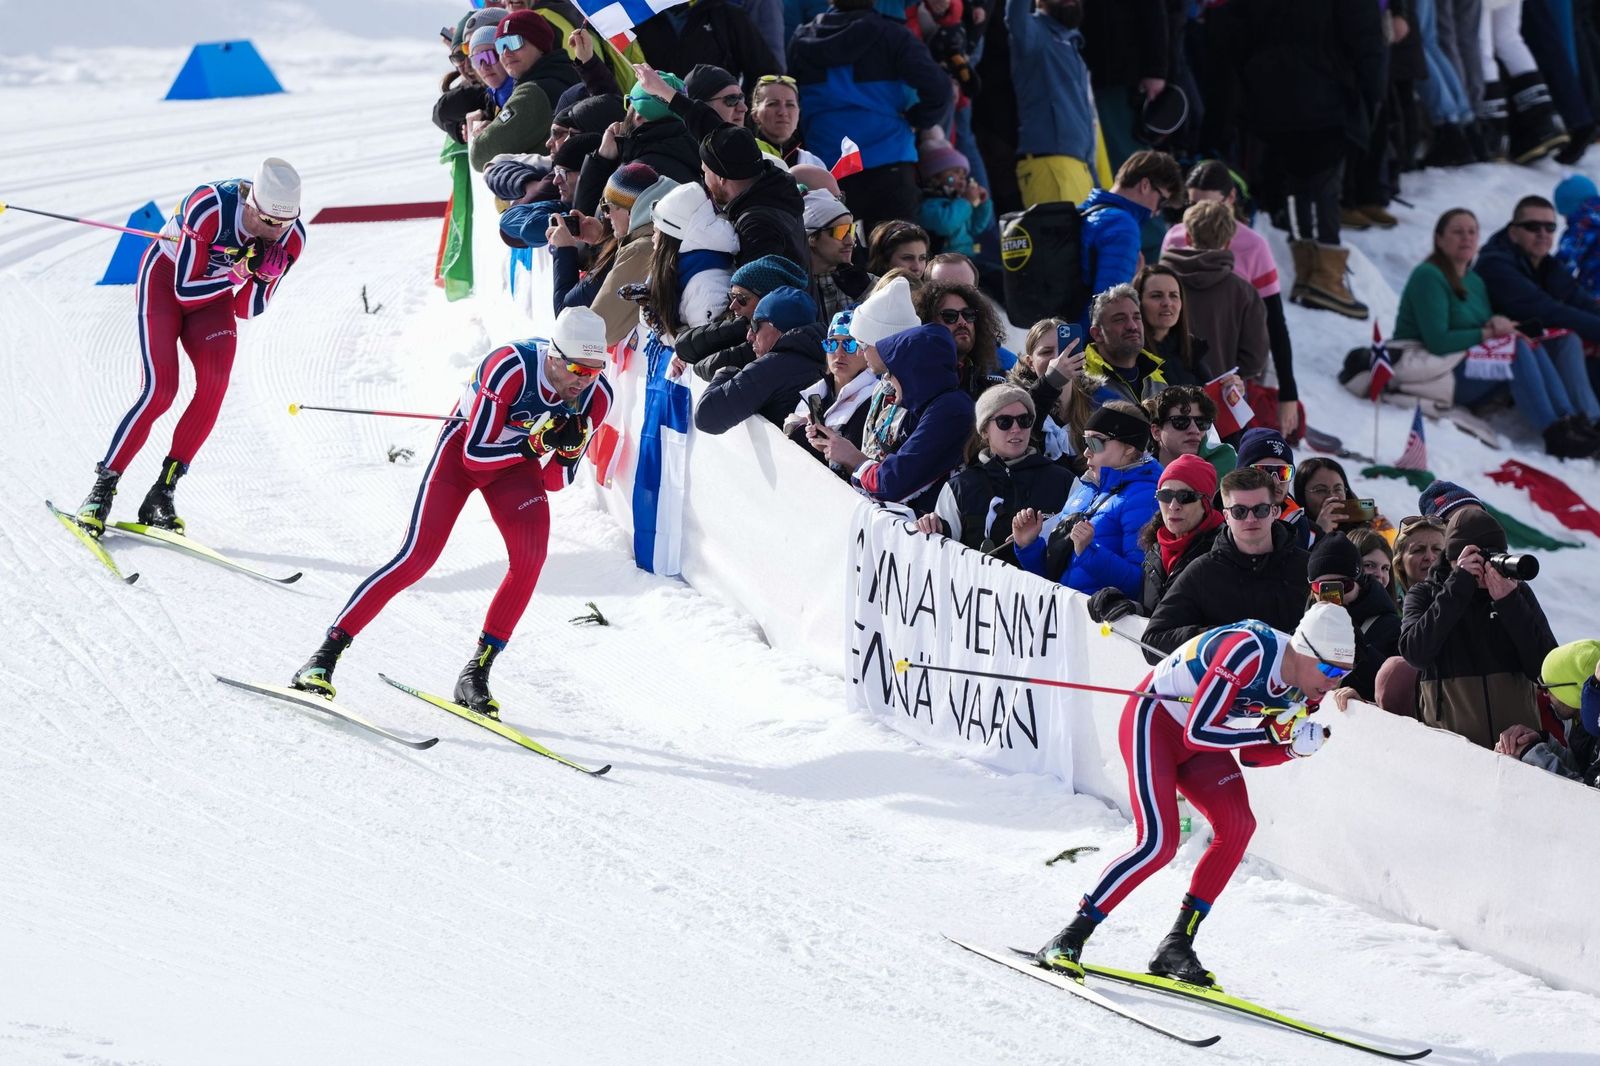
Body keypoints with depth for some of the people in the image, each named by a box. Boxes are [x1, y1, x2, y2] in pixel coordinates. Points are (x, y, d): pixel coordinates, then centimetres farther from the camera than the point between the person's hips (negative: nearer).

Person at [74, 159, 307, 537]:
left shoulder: (291, 238, -20)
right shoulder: (210, 207, -35)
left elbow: (247, 310, -13)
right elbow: (185, 287, -28)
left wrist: (262, 278, -32)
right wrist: (239, 273, -38)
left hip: (215, 296, 4)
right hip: (166, 278, -4)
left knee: (215, 381, -21)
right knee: (160, 390, -20)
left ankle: (163, 492, -14)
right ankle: (102, 490, -8)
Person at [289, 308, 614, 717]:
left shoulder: (596, 397, -18)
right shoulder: (511, 367, -33)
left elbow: (554, 482, -10)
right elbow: (475, 454, -28)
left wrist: (569, 450, -30)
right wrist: (534, 445, -38)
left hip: (518, 458, 4)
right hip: (464, 444, -4)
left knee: (531, 555, -20)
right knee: (418, 557, -16)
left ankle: (476, 674, -11)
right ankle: (325, 656, -11)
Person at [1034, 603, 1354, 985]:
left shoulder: (1307, 687, -8)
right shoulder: (1249, 652, -33)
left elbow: (1251, 755, 0)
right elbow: (1197, 732, -33)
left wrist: (1294, 746, -20)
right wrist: (1273, 732, -35)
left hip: (1195, 741, 8)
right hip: (1152, 719, -8)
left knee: (1237, 826, -14)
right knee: (1159, 843, -21)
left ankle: (1177, 946, -7)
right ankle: (1068, 940, -12)